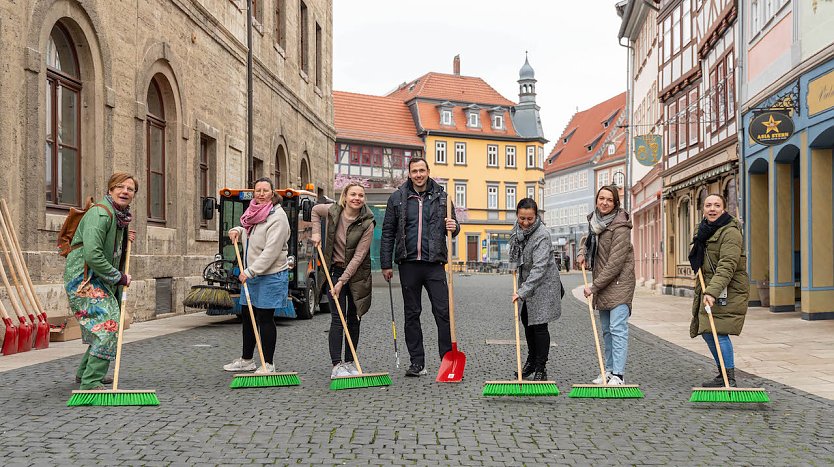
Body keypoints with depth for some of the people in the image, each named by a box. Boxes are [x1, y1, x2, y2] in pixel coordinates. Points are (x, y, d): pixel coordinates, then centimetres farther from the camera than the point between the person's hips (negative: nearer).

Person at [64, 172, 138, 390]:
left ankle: (85, 372, 37)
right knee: (107, 325, -19)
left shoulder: (120, 216, 13)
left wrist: (126, 240, 7)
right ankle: (90, 383, -15)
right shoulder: (100, 213, -18)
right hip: (83, 279, -10)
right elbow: (92, 254, -26)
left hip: (99, 281, 10)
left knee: (102, 328, 20)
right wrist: (119, 278, -18)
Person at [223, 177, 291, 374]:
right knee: (247, 317, 16)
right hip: (251, 275, 9)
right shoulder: (253, 212, 9)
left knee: (265, 319, -3)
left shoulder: (277, 217, -16)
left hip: (270, 276, -9)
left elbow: (271, 251, -23)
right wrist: (237, 230, 8)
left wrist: (250, 271, -24)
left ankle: (268, 365, 7)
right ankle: (246, 360, 30)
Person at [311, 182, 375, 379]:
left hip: (356, 274, 0)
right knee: (338, 318, -8)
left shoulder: (367, 224, -13)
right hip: (335, 270, 0)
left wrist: (342, 281, -19)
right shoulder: (332, 211, -6)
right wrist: (316, 233, 4)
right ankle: (337, 365, -10)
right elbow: (315, 210, 18)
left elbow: (358, 256, -16)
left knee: (353, 319, 6)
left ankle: (349, 363, 17)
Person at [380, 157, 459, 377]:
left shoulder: (441, 197, 7)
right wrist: (386, 264, 3)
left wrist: (454, 227, -10)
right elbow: (388, 233, 8)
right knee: (412, 315, 6)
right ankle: (417, 363, 14)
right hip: (408, 264, 1)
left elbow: (452, 226, 15)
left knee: (443, 312, -5)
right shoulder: (397, 198, 6)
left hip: (434, 263, -1)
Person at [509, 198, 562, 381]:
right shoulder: (518, 227, -3)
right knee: (526, 321, 16)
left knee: (539, 325, -8)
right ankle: (531, 361, 31)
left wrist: (522, 291, -37)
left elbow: (539, 268, -33)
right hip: (527, 280, 8)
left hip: (543, 283, -8)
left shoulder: (542, 235, -27)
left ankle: (541, 369, 3)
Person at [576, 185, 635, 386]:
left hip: (619, 283, -8)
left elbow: (615, 264, -20)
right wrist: (582, 253, 8)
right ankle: (609, 370, 22)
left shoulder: (620, 227, -17)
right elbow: (588, 239, 29)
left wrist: (594, 287, -17)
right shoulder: (594, 220, 6)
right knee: (606, 330, 13)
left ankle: (618, 375, -12)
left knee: (618, 328, -12)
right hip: (601, 284, 8)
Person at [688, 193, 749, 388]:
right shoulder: (705, 230, 14)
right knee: (707, 332, 10)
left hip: (728, 291, -9)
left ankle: (730, 379, -6)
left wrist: (712, 291, -34)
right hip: (709, 288, 9)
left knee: (718, 331, -15)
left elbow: (727, 266, -26)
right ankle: (723, 376, 23)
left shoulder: (730, 232, -16)